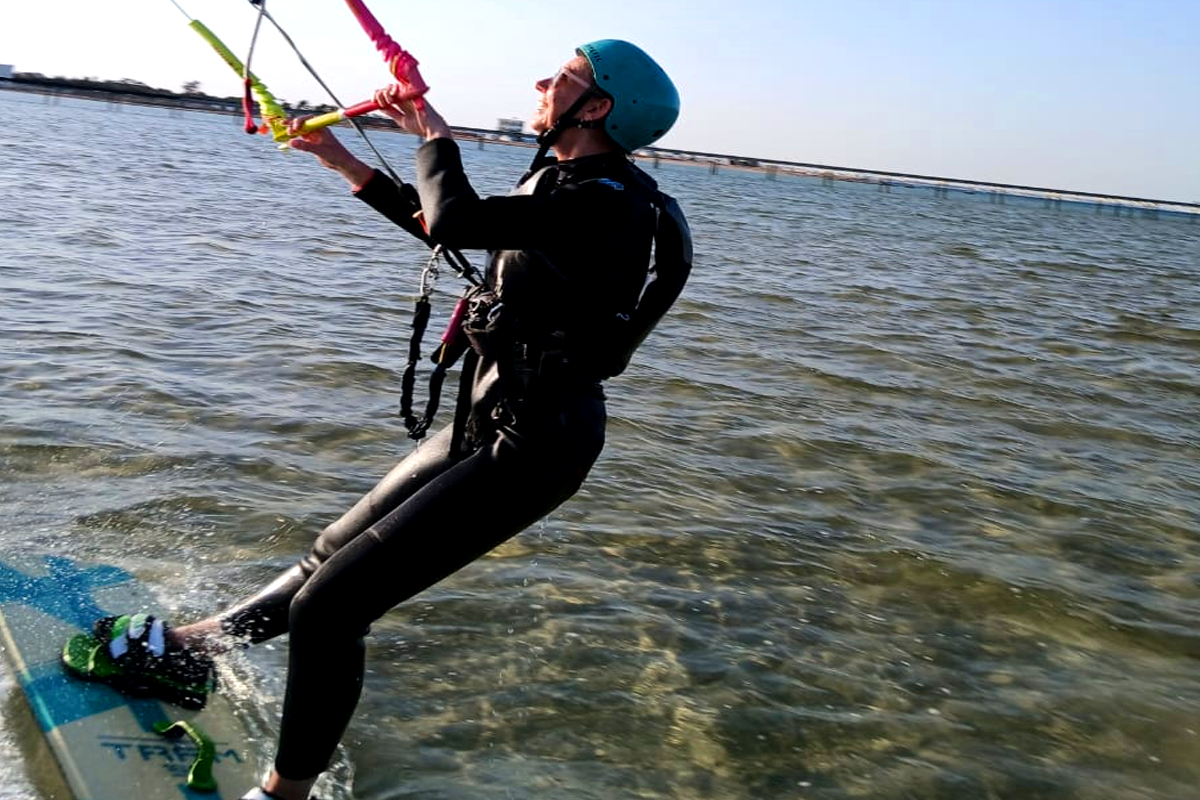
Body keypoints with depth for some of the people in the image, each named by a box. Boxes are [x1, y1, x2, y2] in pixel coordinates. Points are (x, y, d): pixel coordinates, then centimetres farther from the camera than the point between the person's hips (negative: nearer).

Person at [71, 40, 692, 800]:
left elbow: (454, 222, -29)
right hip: (489, 424, 10)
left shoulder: (607, 203, -21)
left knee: (329, 606, -9)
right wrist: (346, 163, 21)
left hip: (531, 448, -10)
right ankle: (185, 647, 42)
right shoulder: (559, 177, 10)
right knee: (335, 554, 23)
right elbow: (452, 230, 23)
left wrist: (434, 134, -9)